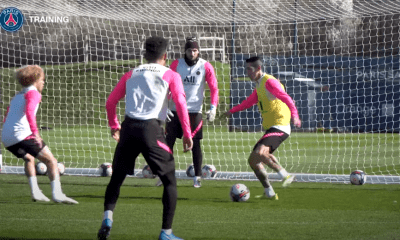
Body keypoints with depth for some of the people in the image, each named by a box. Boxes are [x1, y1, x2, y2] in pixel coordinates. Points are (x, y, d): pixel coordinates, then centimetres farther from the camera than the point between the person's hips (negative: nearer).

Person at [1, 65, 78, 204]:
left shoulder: (16, 97, 27)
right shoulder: (33, 93, 2)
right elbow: (29, 112, -17)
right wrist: (35, 132, -25)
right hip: (22, 134, -9)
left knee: (29, 158, 34)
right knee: (51, 161, -6)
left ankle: (35, 192, 24)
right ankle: (57, 194, -20)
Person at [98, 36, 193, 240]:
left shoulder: (131, 75, 20)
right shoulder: (170, 75, 9)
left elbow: (110, 102, 17)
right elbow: (180, 103, -5)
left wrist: (114, 126, 30)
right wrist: (187, 134, -3)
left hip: (129, 127, 3)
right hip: (152, 129, -3)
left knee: (116, 178, 16)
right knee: (169, 181, 9)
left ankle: (107, 217, -7)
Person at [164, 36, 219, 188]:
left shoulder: (205, 66, -2)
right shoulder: (176, 64, 2)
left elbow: (214, 88, 1)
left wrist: (213, 108, -10)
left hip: (194, 111, -1)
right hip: (175, 109, 2)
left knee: (195, 144, -1)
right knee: (169, 141, 1)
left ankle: (197, 177, 5)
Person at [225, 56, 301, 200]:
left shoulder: (269, 82, -12)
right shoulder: (259, 85, 18)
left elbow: (286, 98, -24)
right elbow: (250, 101, 36)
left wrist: (294, 115, -40)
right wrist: (232, 111, 42)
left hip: (279, 127, -10)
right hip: (270, 128, 10)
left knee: (259, 153, -30)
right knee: (253, 160, 9)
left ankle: (285, 175, -24)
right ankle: (269, 193, 14)